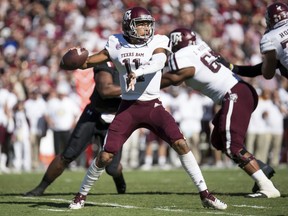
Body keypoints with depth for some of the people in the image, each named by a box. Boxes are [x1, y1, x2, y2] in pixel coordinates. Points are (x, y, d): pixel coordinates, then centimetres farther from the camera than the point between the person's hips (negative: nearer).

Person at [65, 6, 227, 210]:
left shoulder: (158, 42, -4)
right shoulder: (117, 44, 2)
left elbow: (158, 62, -25)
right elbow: (93, 60, 12)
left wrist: (136, 72, -41)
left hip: (153, 106, -1)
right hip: (128, 108, 1)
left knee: (181, 144, -15)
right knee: (105, 156, -4)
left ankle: (205, 194, -6)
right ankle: (81, 195, 18)